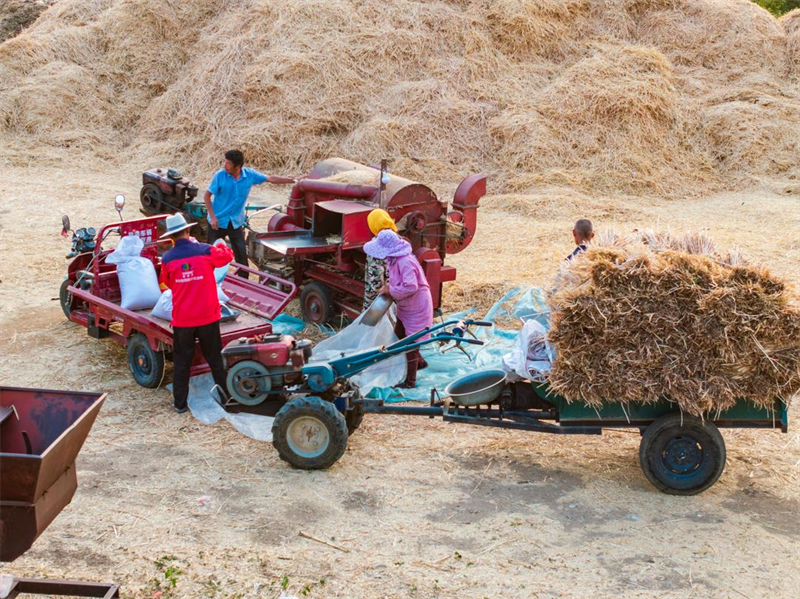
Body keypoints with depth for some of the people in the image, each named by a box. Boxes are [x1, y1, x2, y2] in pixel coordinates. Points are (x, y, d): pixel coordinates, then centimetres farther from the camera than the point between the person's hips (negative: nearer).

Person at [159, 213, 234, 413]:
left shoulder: (167, 259, -9)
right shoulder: (205, 251, -11)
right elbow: (228, 256, 9)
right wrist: (221, 246, 27)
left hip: (182, 320, 0)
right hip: (207, 317, 0)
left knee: (181, 361, 13)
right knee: (215, 359, 15)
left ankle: (180, 403, 17)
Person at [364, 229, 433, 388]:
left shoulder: (405, 262, -30)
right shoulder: (394, 259, 0)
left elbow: (411, 287, -37)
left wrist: (391, 290, -26)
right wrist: (388, 288, -1)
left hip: (416, 308, -10)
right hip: (405, 307, 10)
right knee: (399, 336, 22)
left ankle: (410, 381, 12)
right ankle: (419, 362, 43)